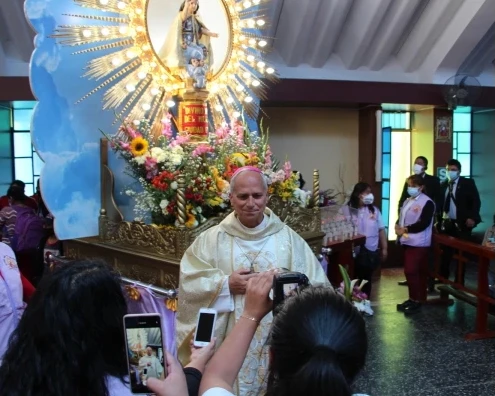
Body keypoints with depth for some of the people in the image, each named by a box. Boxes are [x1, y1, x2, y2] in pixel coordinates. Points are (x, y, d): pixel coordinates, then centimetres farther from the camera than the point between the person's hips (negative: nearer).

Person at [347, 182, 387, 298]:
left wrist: (385, 248, 7)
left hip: (371, 251, 4)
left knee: (367, 280, 15)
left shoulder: (374, 210, 5)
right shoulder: (348, 210, -9)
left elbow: (381, 230, 8)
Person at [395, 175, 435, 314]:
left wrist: (405, 229, -20)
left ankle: (416, 300, 2)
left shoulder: (427, 202, -12)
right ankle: (414, 298, 21)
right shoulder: (408, 201, 15)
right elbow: (402, 217, 16)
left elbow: (424, 223, -20)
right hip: (408, 241, 8)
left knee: (411, 271, -10)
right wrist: (397, 225, -6)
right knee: (418, 272, 14)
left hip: (419, 243, -8)